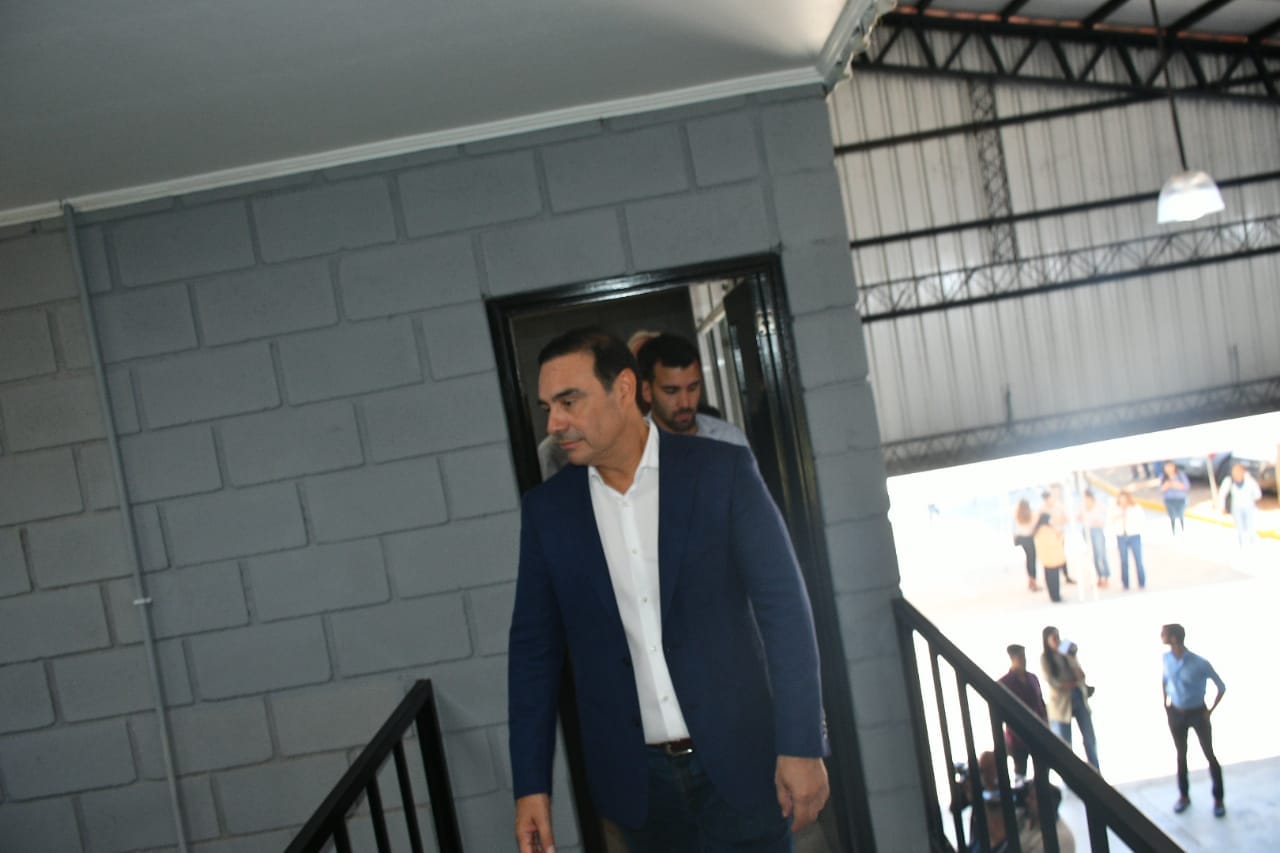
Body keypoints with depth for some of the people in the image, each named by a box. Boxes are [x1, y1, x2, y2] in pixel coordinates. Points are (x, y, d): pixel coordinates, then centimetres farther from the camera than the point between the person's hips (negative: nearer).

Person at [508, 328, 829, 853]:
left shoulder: (722, 470, -8)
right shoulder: (547, 509, 0)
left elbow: (784, 607, -8)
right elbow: (534, 647, 4)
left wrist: (801, 746, -11)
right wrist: (531, 784, 1)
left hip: (740, 761, -2)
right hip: (637, 777, 2)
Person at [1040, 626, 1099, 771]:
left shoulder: (1068, 653, 9)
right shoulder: (1045, 658, -3)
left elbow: (1081, 675, 2)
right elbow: (1052, 682, -13)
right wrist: (1074, 683, -12)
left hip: (1079, 698, 4)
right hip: (1061, 702, -4)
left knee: (1090, 740, 5)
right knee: (1065, 745, 1)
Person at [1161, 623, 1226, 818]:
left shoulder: (1200, 664, -26)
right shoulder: (1167, 657, -10)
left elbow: (1221, 687, -12)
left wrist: (1210, 711, -9)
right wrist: (1166, 702, 8)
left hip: (1197, 713, -4)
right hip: (1175, 713, 4)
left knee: (1209, 755, 6)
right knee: (1181, 755, 15)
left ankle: (1218, 799, 20)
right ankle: (1184, 796, 29)